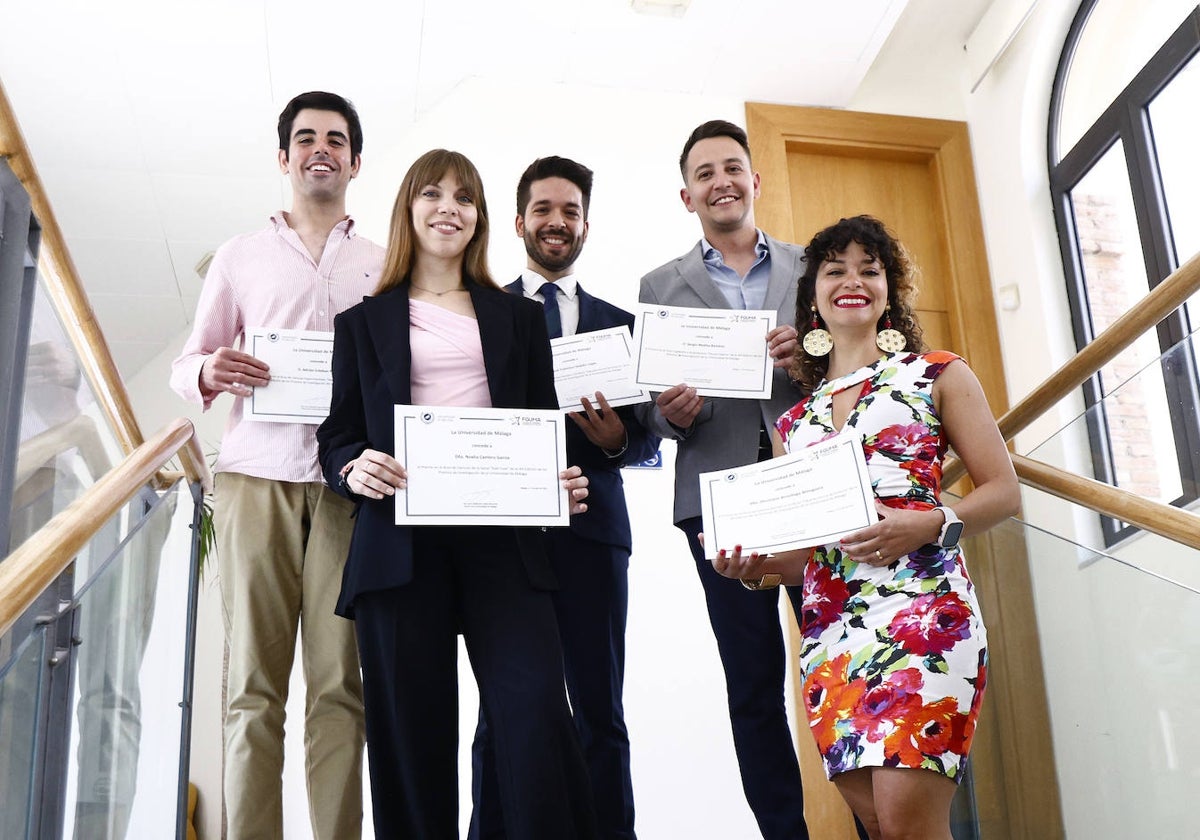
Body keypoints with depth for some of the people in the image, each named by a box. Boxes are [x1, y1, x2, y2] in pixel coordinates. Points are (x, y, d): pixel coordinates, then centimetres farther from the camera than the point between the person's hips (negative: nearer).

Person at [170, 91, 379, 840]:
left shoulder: (383, 265, 16)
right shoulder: (241, 256, 17)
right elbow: (187, 367, 14)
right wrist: (208, 372, -9)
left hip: (349, 482, 0)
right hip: (257, 476, 0)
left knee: (340, 682, -4)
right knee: (255, 681, -3)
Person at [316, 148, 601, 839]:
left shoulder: (519, 317, 21)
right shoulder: (364, 323, 18)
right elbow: (338, 436, 12)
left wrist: (562, 483, -4)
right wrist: (354, 469, -11)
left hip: (502, 533, 0)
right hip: (401, 538, 0)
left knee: (537, 711, -14)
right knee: (413, 730, -2)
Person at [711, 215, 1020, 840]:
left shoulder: (937, 376, 9)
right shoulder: (794, 421, 19)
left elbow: (1003, 490, 5)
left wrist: (928, 524, -14)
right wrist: (752, 566, 1)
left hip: (919, 604, -4)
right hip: (827, 627, 4)